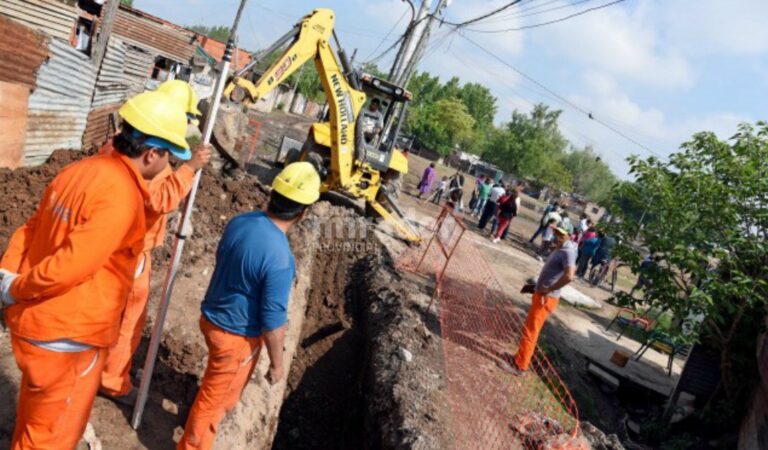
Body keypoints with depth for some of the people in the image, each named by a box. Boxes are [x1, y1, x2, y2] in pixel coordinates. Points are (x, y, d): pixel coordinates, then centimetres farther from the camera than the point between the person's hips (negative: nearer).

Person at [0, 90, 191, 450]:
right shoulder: (120, 195, -25)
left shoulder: (81, 169, 3)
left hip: (31, 323, 8)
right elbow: (68, 267, -28)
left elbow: (29, 231, 8)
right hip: (66, 337, -8)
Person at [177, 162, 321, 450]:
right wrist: (277, 363, -9)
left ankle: (226, 403, 62)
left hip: (212, 316, 8)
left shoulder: (239, 221, -10)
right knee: (214, 395, 15)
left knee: (232, 377, 35)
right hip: (236, 333, -8)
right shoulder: (280, 259, -33)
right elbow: (273, 321, -24)